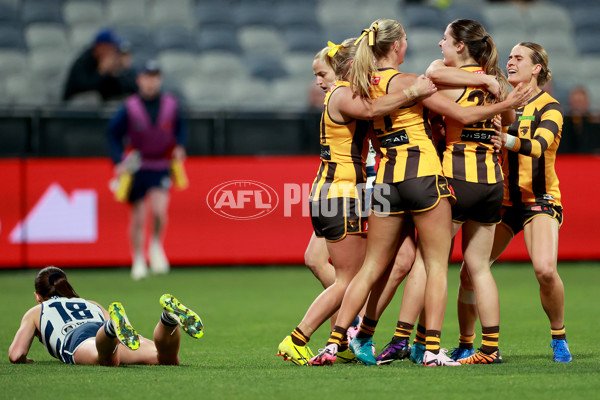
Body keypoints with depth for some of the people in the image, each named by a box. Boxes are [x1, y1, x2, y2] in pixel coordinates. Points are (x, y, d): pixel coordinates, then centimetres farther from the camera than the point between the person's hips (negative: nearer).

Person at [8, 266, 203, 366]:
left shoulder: (35, 313, 34)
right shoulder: (92, 304, 43)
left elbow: (15, 355, 21)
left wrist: (24, 360, 42)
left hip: (81, 340, -3)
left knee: (108, 359, -39)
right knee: (168, 358, -26)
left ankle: (115, 326, -70)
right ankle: (169, 316, -54)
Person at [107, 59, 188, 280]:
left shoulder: (171, 104, -3)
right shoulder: (130, 108, -9)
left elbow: (181, 126, 14)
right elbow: (113, 134, -3)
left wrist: (179, 146, -5)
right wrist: (119, 162, -14)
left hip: (161, 167, 0)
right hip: (136, 167, 0)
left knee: (160, 210, -21)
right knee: (138, 218, 3)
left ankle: (156, 246, 6)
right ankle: (138, 261, 22)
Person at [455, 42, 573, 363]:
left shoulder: (549, 107, -6)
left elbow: (539, 145, -25)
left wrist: (508, 139, -44)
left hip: (540, 200, -5)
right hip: (503, 200, 5)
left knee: (545, 269, -25)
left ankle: (559, 338, -4)